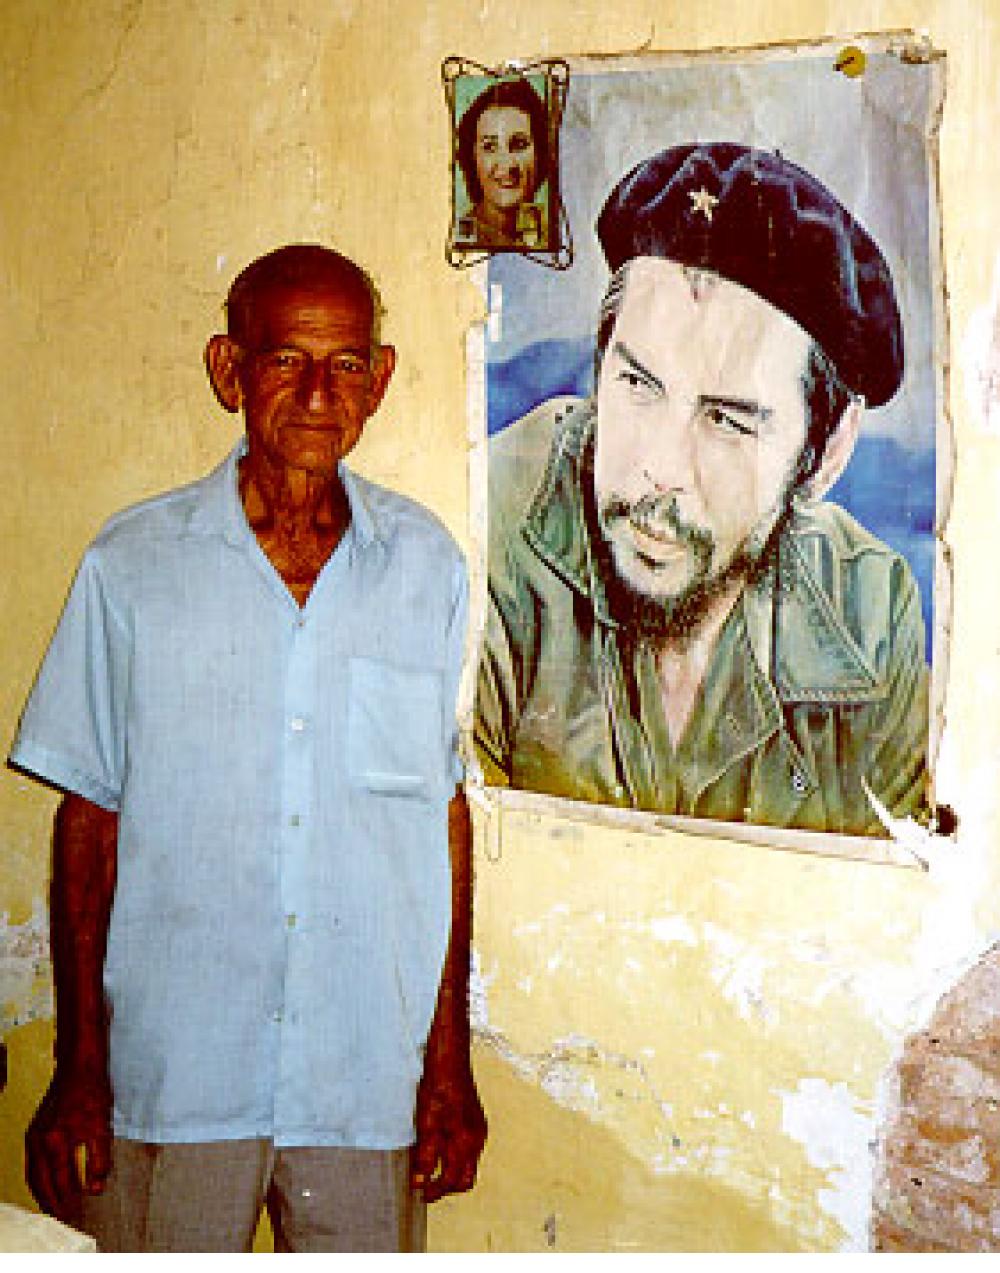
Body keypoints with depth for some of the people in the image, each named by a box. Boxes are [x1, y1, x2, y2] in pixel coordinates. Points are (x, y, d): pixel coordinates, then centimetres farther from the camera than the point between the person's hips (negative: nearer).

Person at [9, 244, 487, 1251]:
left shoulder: (426, 565, 2)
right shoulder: (131, 565, -2)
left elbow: (447, 814, 4)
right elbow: (90, 820, 1)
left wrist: (450, 1056, 3)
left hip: (372, 1082, 1)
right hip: (173, 1076, -1)